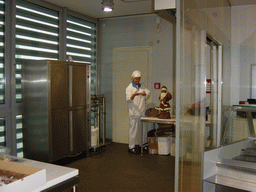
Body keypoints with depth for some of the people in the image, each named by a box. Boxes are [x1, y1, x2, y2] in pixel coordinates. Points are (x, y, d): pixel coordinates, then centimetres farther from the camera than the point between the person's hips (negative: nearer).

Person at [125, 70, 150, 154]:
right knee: (133, 129, -4)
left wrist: (145, 93, -21)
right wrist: (133, 95, -33)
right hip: (134, 112, -5)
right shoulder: (129, 87, -2)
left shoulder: (142, 86, 14)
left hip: (142, 111, 5)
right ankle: (131, 147, 4)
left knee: (143, 129, 11)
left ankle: (143, 145, 25)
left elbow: (148, 92, 1)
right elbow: (128, 99, -14)